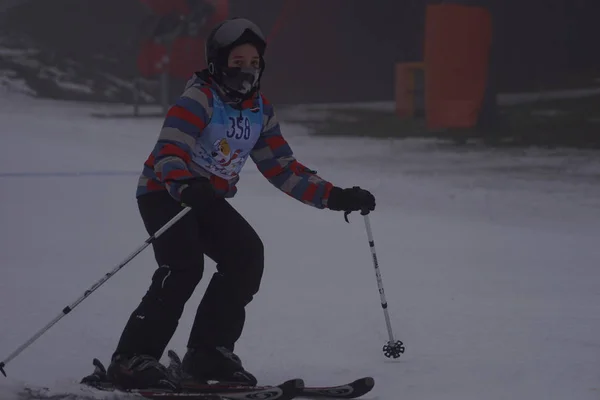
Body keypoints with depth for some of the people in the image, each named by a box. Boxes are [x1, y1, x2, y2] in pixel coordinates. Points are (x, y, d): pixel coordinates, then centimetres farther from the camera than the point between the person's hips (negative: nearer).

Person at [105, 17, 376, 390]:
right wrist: (185, 187, -52)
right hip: (164, 191, -7)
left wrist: (336, 197, 1)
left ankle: (209, 352, -1)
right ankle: (132, 359, -22)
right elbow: (170, 152, -31)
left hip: (207, 199, 7)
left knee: (247, 255, -10)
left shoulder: (260, 110, 4)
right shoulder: (199, 98, -19)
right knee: (183, 266, -26)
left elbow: (283, 169, 9)